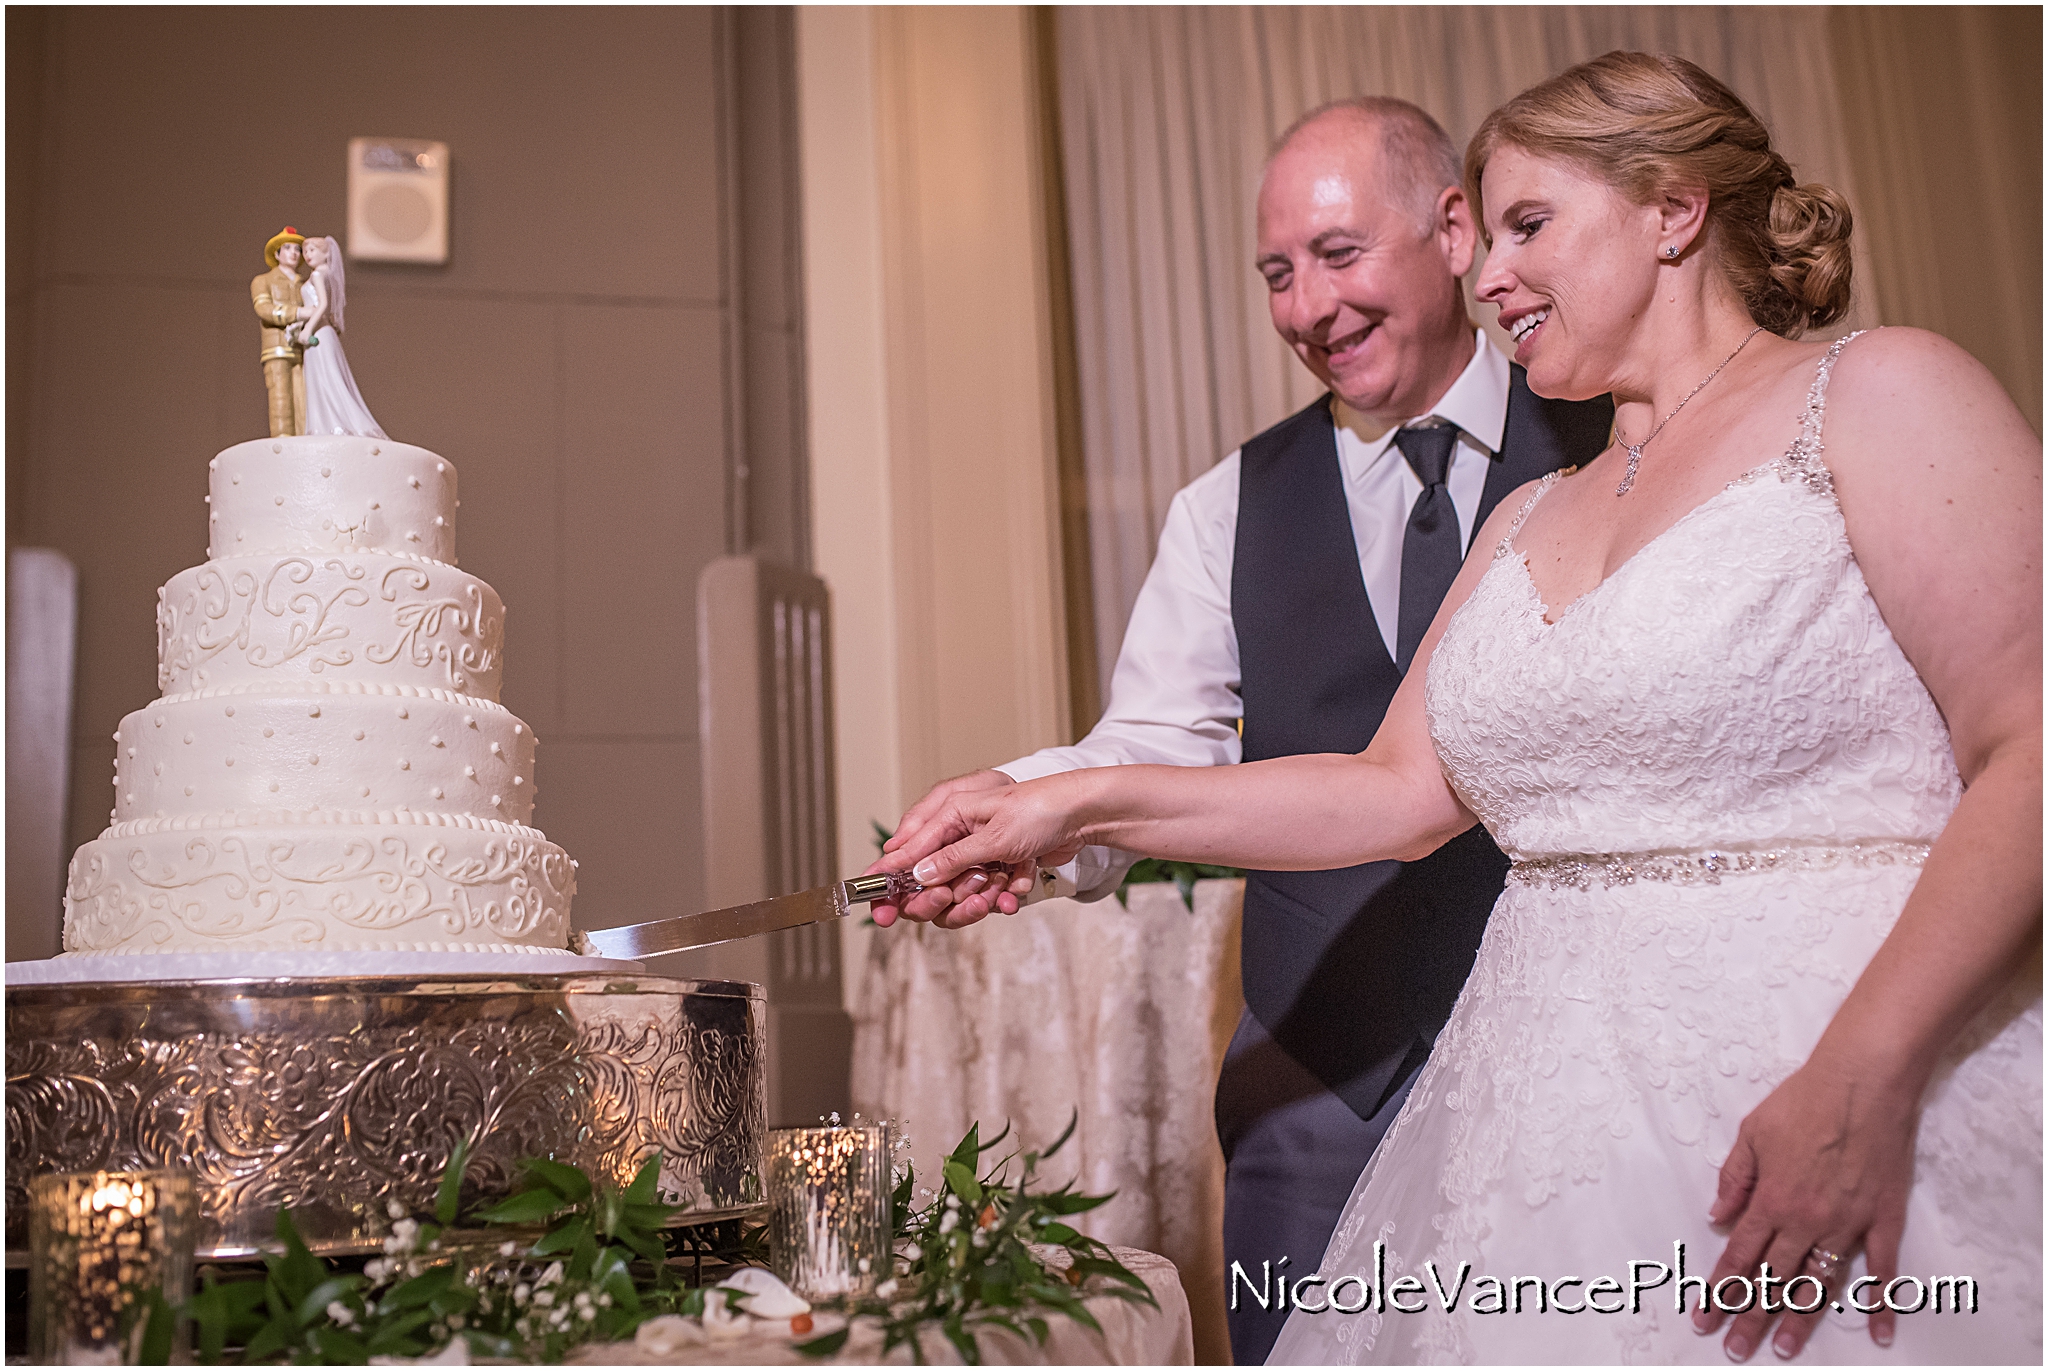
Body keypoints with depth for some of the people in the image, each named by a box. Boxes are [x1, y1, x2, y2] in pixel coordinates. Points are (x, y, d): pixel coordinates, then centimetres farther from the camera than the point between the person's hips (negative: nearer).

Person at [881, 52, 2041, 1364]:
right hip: (1554, 1115, 6)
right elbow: (1401, 789, 13)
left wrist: (1864, 1080, -22)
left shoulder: (1882, 397, -3)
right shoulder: (1529, 520, 17)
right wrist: (1087, 805, 5)